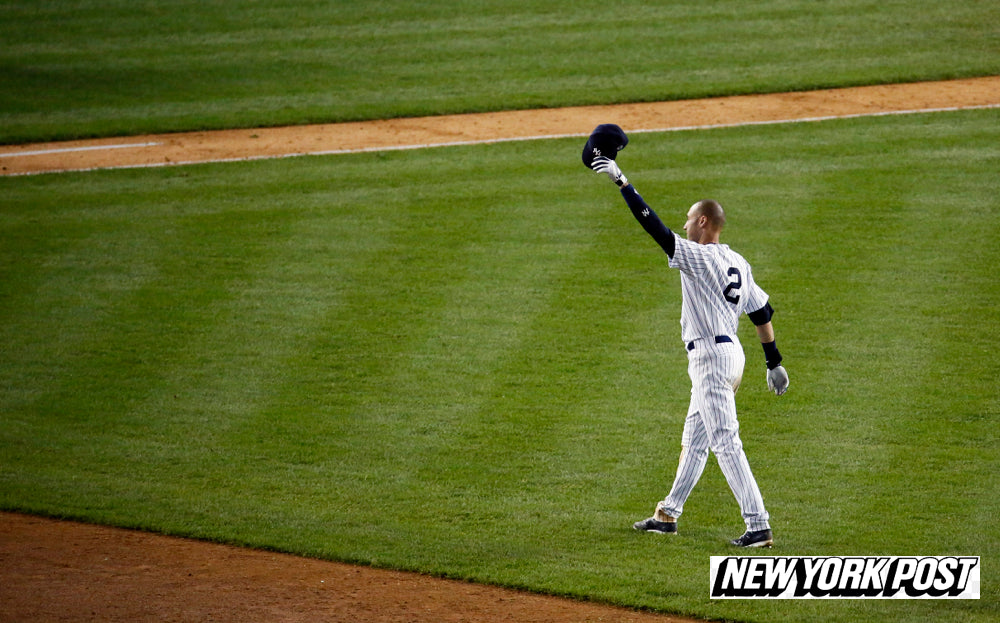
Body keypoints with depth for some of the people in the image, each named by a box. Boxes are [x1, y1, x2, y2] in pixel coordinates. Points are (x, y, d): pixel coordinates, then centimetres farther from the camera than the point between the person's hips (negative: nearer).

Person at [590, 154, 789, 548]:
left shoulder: (700, 257, -14)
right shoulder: (737, 263, 12)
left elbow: (655, 228, -19)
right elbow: (762, 313, 15)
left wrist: (621, 181, -17)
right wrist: (774, 363, 21)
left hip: (711, 355, -10)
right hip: (730, 352, 10)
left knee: (726, 443, -12)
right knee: (694, 439, 20)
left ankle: (758, 526, -18)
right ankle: (668, 515, 32)